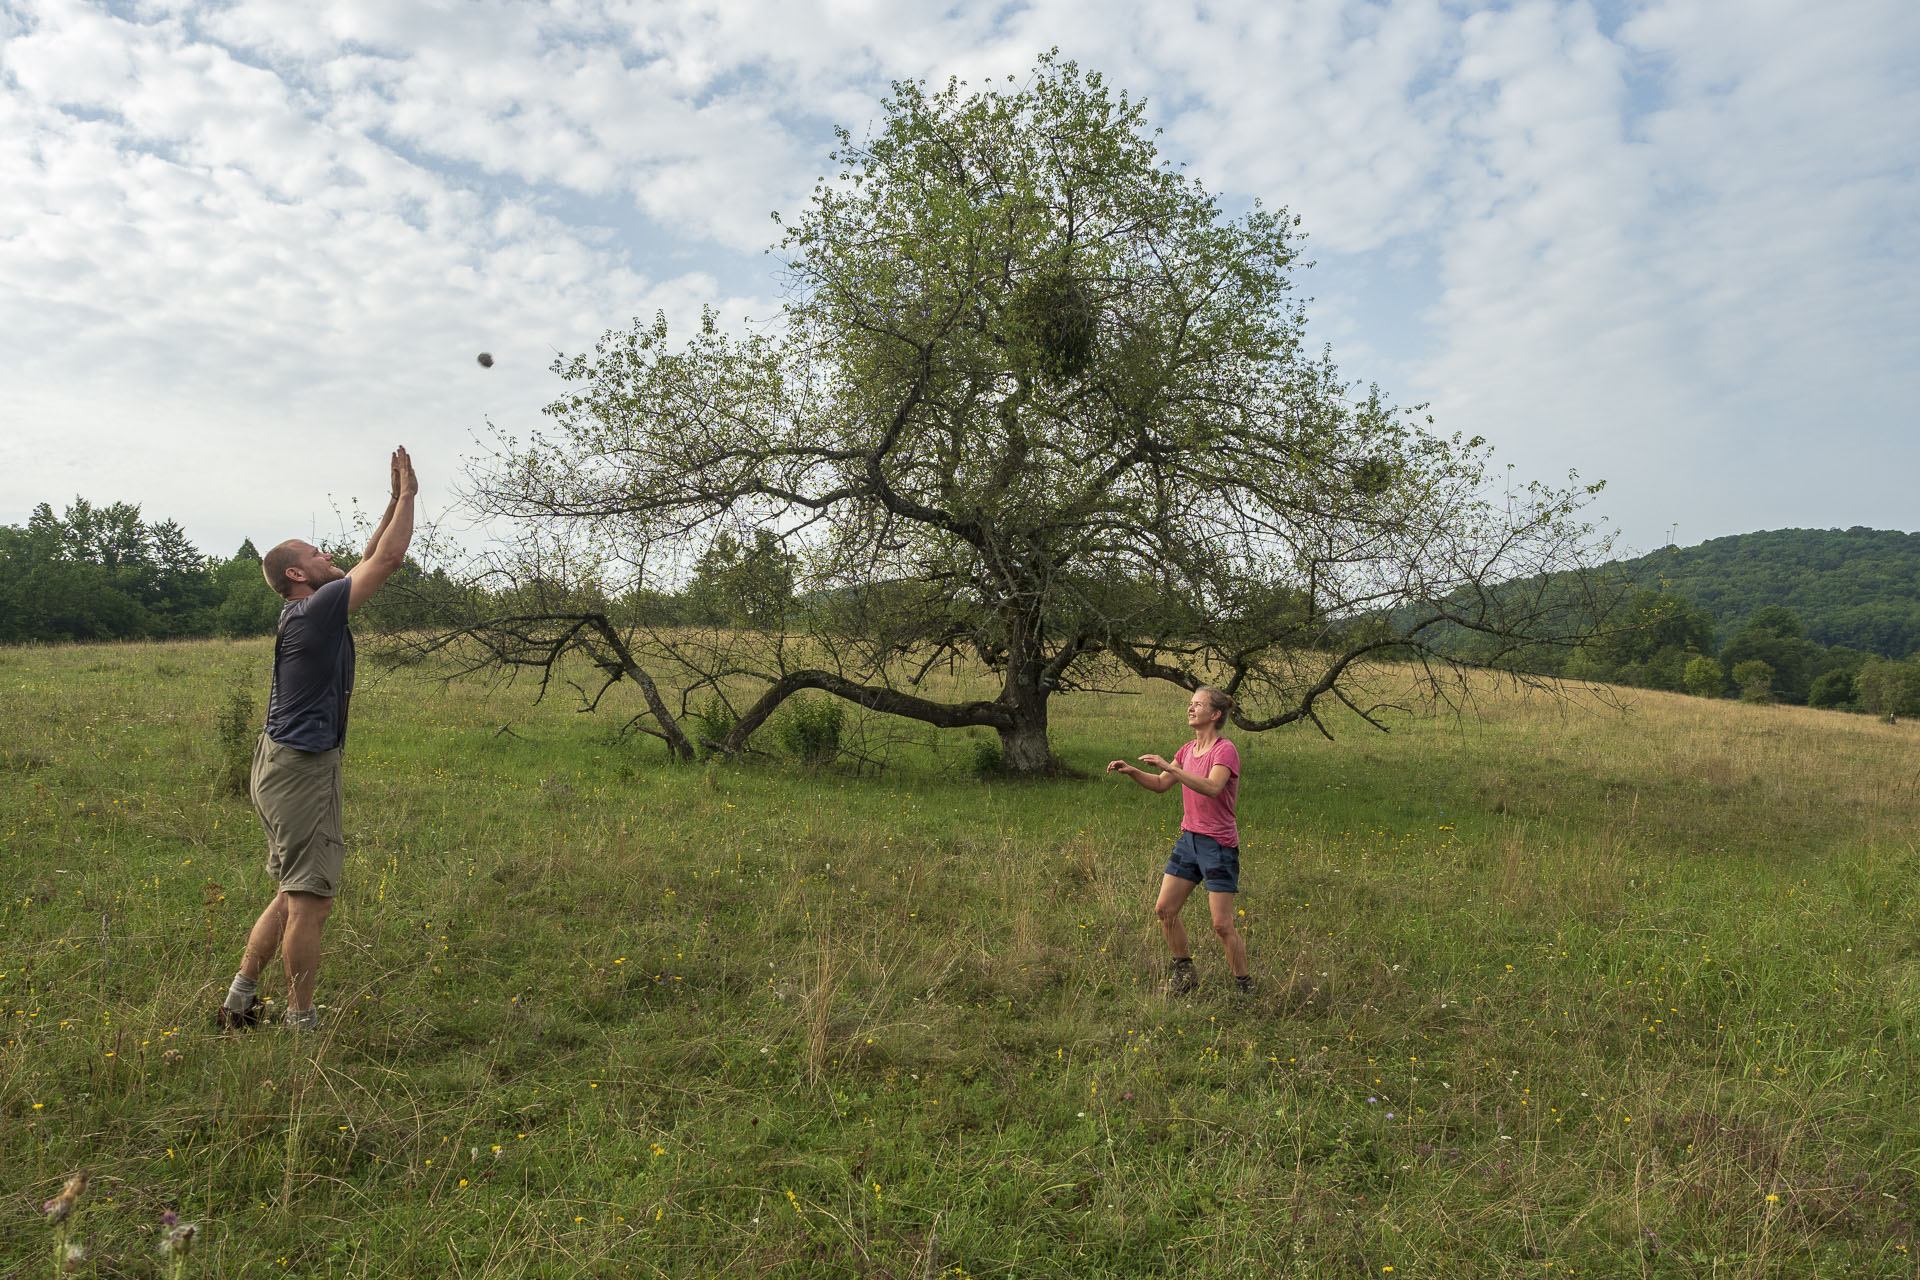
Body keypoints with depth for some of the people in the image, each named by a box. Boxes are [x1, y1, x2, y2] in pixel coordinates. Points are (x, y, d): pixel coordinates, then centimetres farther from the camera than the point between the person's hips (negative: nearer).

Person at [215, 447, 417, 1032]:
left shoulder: (309, 610, 11)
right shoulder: (315, 610, -16)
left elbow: (371, 560, 20)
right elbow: (388, 558, -16)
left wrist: (396, 499, 17)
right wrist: (407, 495, -6)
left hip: (283, 764, 10)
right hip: (302, 769, -10)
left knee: (293, 895, 18)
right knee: (310, 900, -3)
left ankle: (239, 999, 26)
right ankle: (301, 1022, 6)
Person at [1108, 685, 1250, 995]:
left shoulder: (1225, 750, -14)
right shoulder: (1188, 750, 9)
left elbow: (1212, 787, -32)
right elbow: (1161, 784, 18)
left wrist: (1169, 766, -36)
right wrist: (1131, 771, 1)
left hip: (1219, 845, -8)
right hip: (1189, 839, 8)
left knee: (1222, 925, -5)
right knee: (1164, 910, 7)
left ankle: (1244, 987, 13)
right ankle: (1184, 973, 25)